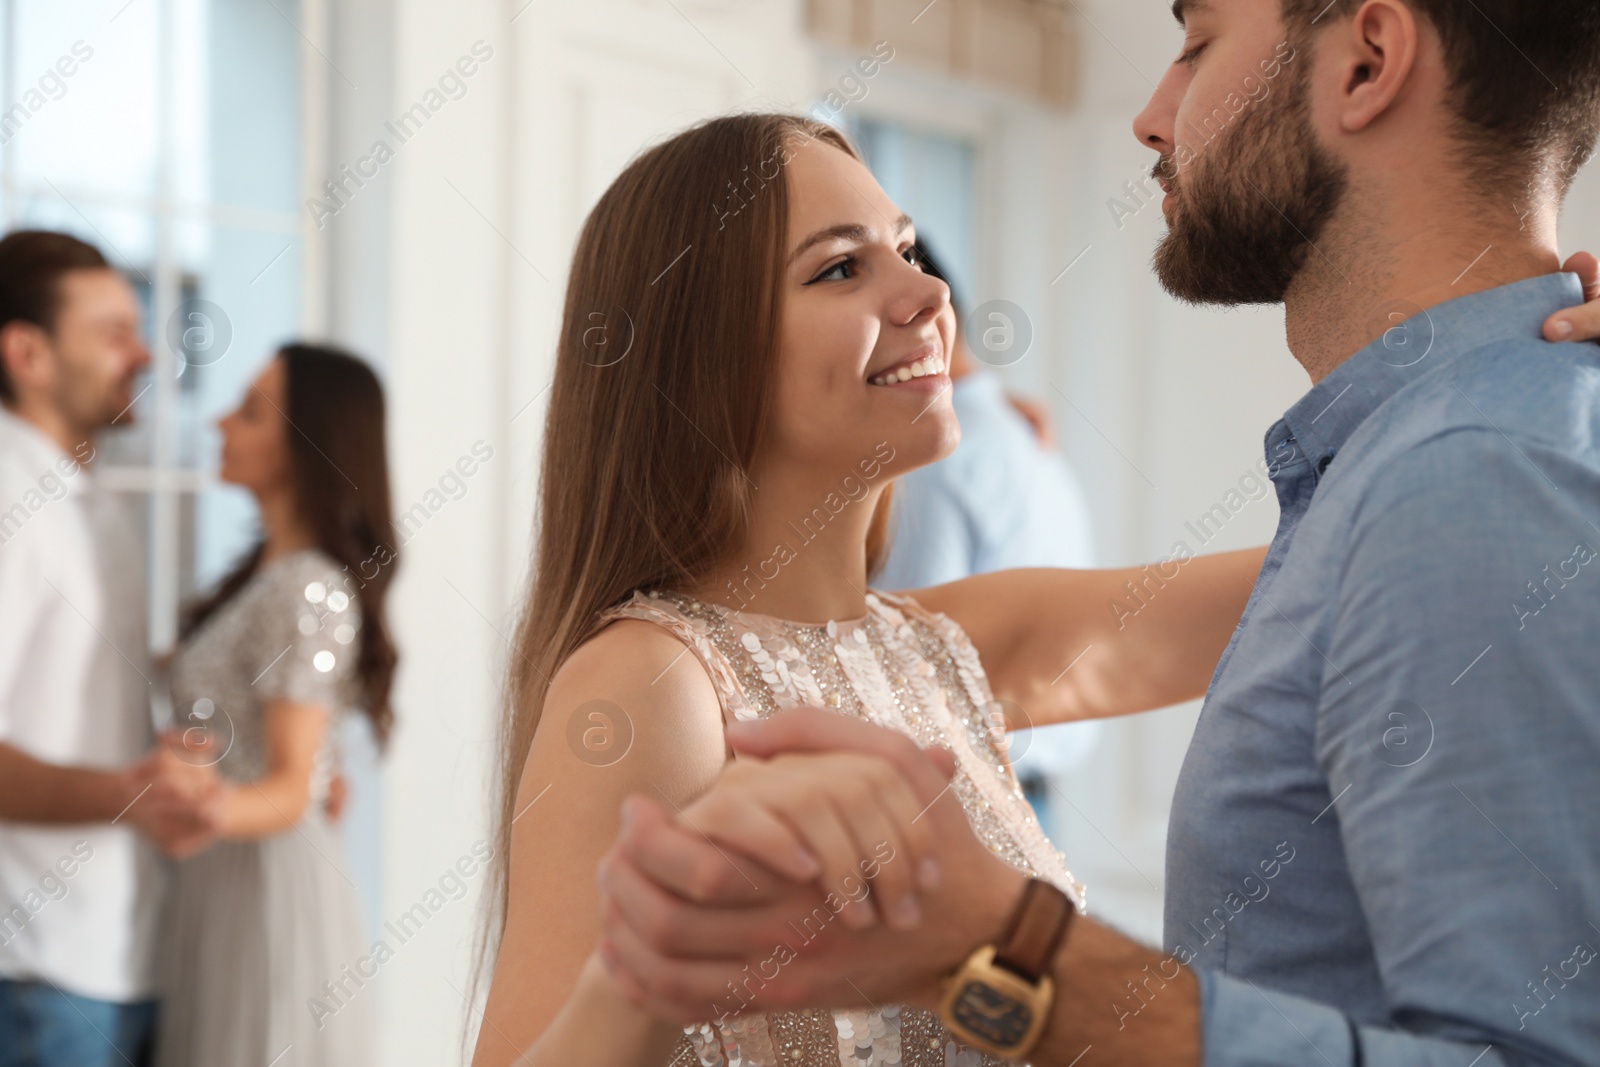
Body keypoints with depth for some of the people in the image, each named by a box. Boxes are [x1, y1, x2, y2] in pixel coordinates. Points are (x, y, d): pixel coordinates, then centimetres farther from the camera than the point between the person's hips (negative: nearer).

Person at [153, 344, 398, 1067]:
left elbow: (291, 787, -23)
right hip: (215, 883, 9)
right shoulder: (266, 573, 10)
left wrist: (218, 809, -41)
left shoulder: (307, 588, -18)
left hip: (268, 879, -9)